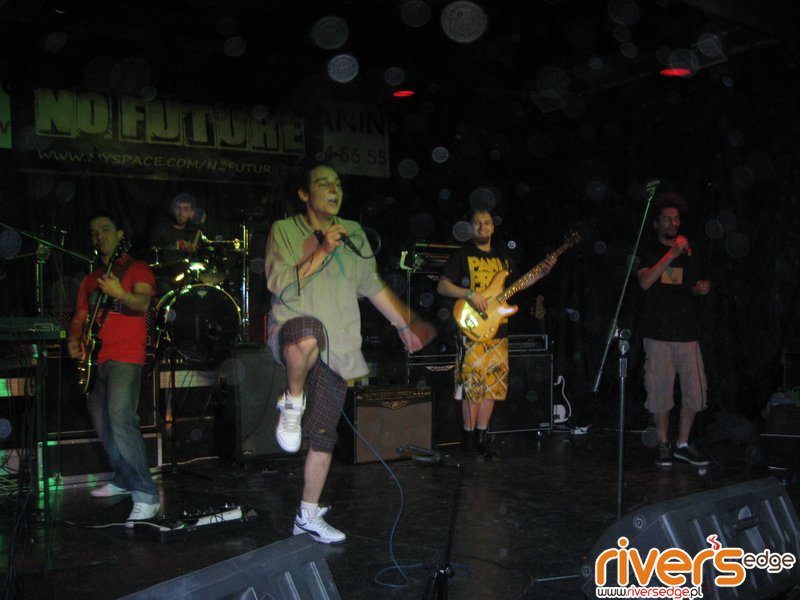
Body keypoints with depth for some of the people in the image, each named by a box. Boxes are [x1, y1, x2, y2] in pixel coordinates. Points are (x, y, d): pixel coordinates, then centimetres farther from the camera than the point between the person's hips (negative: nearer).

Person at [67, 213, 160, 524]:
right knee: (102, 424, 14)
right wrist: (74, 340, 0)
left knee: (120, 420, -22)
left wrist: (119, 294, -36)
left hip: (125, 357, -8)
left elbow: (143, 303, -15)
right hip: (95, 359, 8)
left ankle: (146, 496, -22)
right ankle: (124, 480, 31)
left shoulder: (137, 268, 1)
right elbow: (80, 315, 21)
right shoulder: (90, 279, 21)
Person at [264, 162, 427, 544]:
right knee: (310, 335, -42)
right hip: (292, 331, -4)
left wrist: (404, 325, 22)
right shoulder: (284, 230, 1)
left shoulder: (353, 234, 15)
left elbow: (374, 286, 23)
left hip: (336, 349, 4)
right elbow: (280, 286, -11)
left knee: (323, 435, 3)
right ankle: (292, 402, -14)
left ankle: (308, 516, 17)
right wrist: (322, 251, -15)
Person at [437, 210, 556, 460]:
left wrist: (542, 273, 16)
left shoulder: (503, 258, 17)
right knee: (473, 384, -8)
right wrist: (470, 294, -19)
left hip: (498, 330, 6)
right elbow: (442, 286, -6)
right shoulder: (461, 255, 0)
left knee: (493, 384, 6)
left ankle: (482, 436, 16)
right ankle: (469, 436, 6)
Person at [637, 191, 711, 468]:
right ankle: (663, 445, 13)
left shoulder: (688, 251, 15)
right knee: (660, 390, -1)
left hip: (687, 331, 4)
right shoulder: (648, 251, 3)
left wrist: (701, 289, 0)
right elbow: (645, 282, -16)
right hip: (658, 333, -4)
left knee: (695, 390, 1)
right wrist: (672, 254, -21)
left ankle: (683, 444, 15)